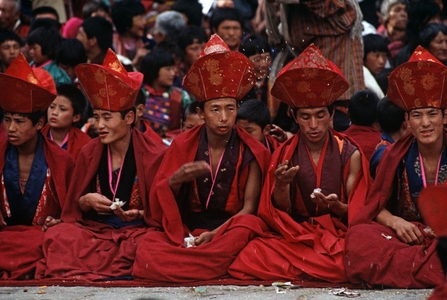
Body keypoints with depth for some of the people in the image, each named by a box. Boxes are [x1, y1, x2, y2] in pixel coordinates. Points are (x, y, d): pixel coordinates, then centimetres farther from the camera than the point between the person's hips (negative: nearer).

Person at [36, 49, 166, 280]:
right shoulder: (89, 154, 11)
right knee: (57, 236, -31)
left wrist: (139, 214, -17)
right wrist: (86, 202, -8)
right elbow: (72, 208, 15)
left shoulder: (154, 156, -1)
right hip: (94, 229, 2)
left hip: (138, 229, -2)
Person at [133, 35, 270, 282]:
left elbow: (249, 208, -3)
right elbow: (160, 200, 6)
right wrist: (177, 179, -17)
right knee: (148, 244, -30)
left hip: (229, 229, -1)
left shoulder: (250, 152, 1)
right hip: (186, 229, 1)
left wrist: (215, 233, -19)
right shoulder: (183, 145, 6)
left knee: (249, 225, -37)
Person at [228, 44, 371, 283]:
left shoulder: (349, 154, 0)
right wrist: (281, 186, -20)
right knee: (249, 255, -30)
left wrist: (337, 207, -21)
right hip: (296, 234, 1)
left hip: (338, 233, -1)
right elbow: (282, 212, 1)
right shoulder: (285, 155, 4)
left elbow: (357, 213, 1)